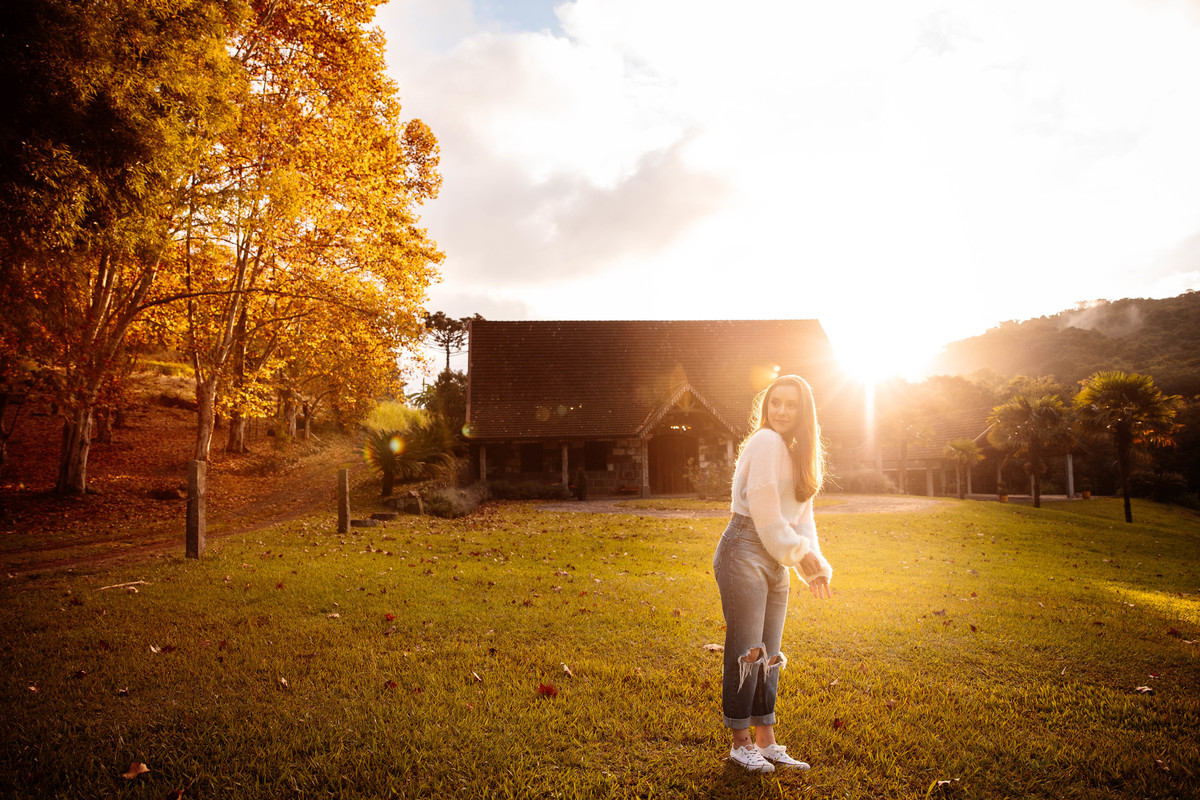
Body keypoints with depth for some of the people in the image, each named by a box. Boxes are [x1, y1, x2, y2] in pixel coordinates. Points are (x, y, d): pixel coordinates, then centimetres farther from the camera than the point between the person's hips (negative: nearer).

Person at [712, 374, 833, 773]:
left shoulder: (795, 453, 18)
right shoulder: (766, 442, -11)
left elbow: (801, 515, 14)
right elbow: (764, 511, -15)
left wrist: (815, 566, 3)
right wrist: (799, 553, -6)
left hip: (775, 561, 9)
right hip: (745, 554, -9)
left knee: (768, 655, 14)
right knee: (746, 651, -2)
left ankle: (766, 742, 25)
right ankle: (741, 743, 13)